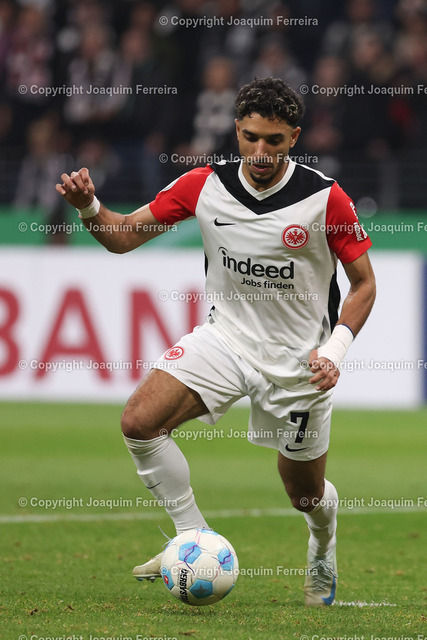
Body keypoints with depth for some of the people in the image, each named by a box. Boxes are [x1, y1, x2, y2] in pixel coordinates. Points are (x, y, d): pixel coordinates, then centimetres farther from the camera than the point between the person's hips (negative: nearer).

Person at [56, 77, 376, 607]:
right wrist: (89, 208, -22)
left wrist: (335, 350, -18)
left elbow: (364, 284, -4)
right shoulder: (205, 185, -9)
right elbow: (124, 236, -1)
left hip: (298, 360, -2)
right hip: (226, 338, 2)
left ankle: (323, 552, 48)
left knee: (306, 494, 11)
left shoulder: (325, 199, -15)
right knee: (140, 422, -21)